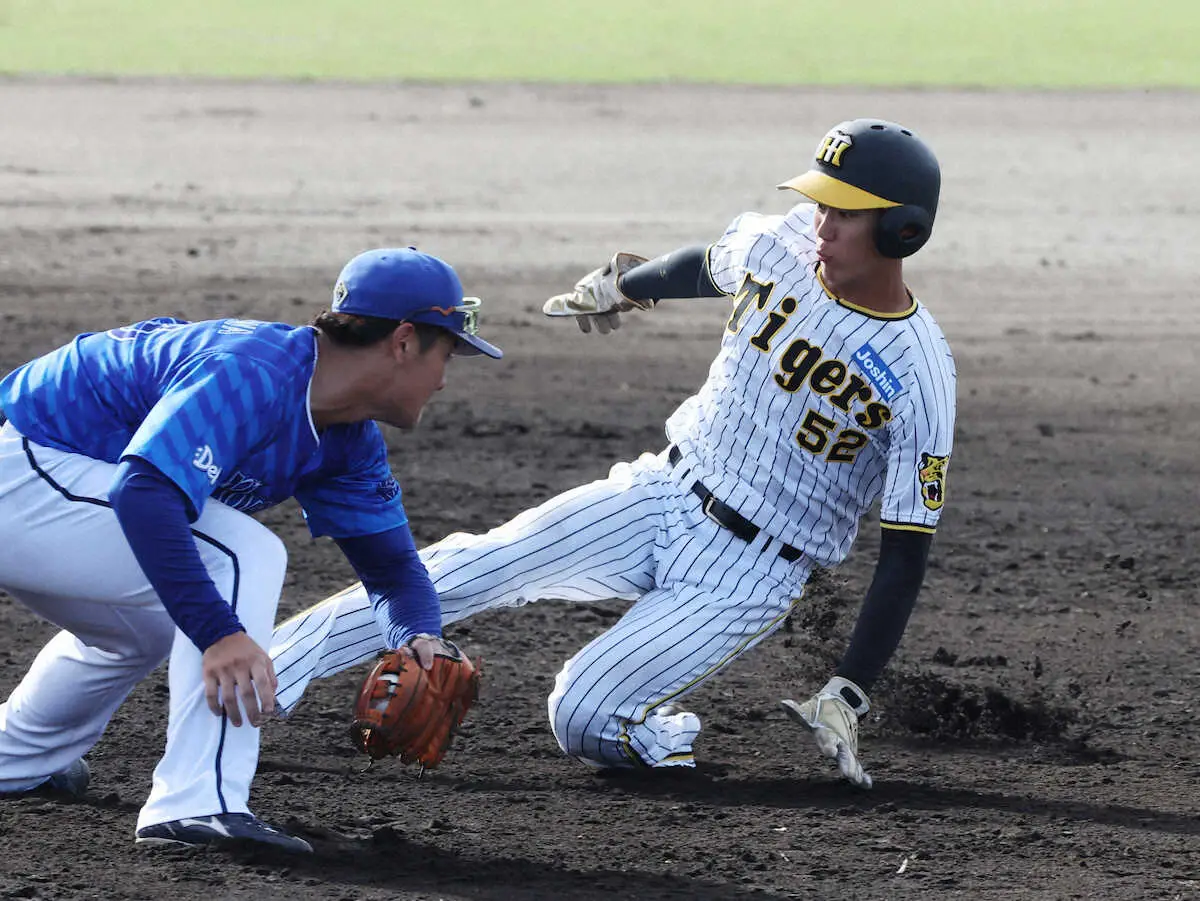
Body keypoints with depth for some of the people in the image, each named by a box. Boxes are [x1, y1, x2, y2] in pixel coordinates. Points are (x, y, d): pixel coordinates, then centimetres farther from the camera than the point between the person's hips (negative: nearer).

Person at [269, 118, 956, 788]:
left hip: (748, 577, -5)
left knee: (581, 719, -18)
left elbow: (907, 553, -15)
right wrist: (622, 287, 38)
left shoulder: (919, 375, -20)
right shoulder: (777, 248, -7)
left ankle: (663, 736, 13)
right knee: (471, 569, -12)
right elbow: (706, 268, 19)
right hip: (664, 495, 5)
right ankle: (259, 675, -11)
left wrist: (847, 697, -21)